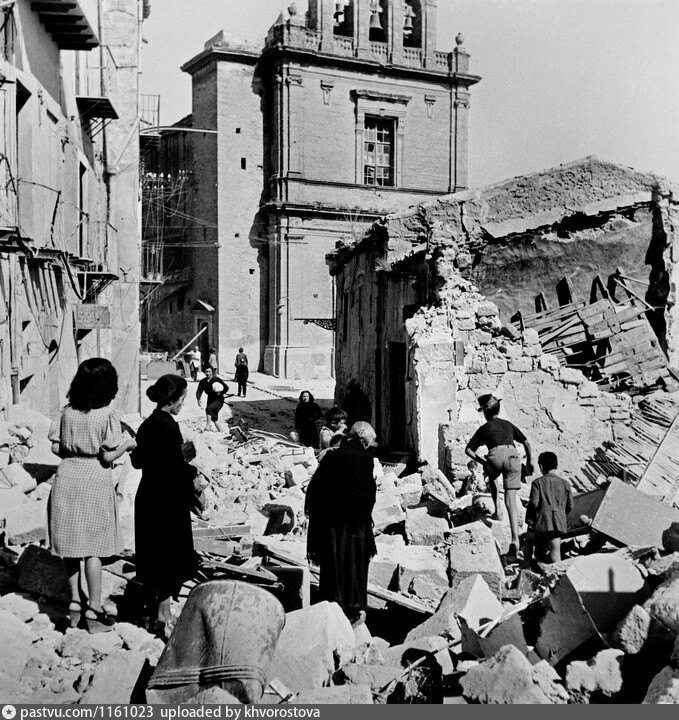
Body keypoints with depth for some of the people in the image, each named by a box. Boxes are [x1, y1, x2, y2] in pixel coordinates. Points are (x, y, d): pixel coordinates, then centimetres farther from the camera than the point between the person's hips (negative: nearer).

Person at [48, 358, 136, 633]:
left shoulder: (67, 412, 1)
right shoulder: (107, 415, -13)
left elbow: (56, 448, 3)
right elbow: (108, 456, -14)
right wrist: (127, 444, 3)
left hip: (66, 478, 5)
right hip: (95, 480, -4)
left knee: (71, 543, 15)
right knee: (93, 548, 3)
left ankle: (74, 601, 23)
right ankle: (94, 610, 10)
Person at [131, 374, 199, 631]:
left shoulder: (146, 424, 7)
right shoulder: (168, 426, -19)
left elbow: (137, 460, 14)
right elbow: (177, 469, -21)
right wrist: (194, 470, -4)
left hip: (147, 497, 9)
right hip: (168, 501, -8)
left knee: (150, 556, 15)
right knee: (172, 555, 3)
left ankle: (153, 608, 26)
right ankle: (163, 610, 7)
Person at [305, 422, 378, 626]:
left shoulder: (330, 457, 4)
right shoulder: (364, 458, -8)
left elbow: (313, 487, 4)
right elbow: (369, 492, -7)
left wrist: (311, 511, 10)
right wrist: (365, 514, 8)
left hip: (327, 520, 3)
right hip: (354, 521, -3)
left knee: (331, 566, 11)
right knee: (354, 564, 10)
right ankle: (354, 608, 16)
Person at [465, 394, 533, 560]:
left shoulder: (485, 428, 21)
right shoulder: (508, 425, 30)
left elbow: (468, 449, 16)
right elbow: (526, 442, 28)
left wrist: (482, 462, 22)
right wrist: (530, 461, 32)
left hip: (496, 456, -2)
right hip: (512, 456, 2)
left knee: (492, 476, 36)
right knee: (511, 500, 3)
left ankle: (497, 511, 23)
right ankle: (515, 539, -9)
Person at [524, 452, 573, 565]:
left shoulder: (538, 482, -3)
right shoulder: (565, 483, 8)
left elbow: (533, 503, -9)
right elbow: (570, 505, 9)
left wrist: (529, 518, 4)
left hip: (541, 521, -2)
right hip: (558, 522, 2)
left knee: (529, 538, 25)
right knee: (555, 550, 0)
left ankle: (526, 565, 23)